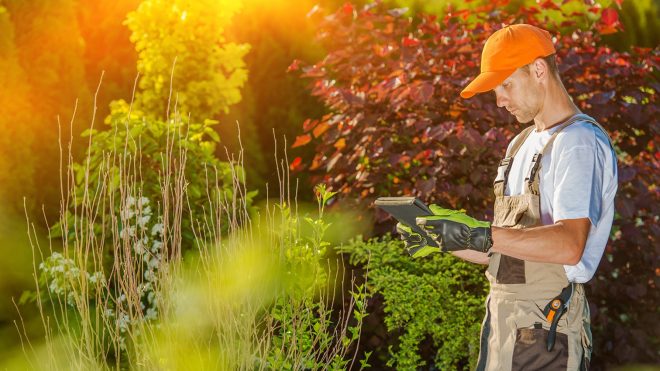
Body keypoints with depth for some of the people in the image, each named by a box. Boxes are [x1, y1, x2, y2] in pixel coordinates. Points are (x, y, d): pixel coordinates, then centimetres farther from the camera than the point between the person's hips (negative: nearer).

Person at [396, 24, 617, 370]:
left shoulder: (580, 142, -10)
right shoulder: (521, 144, 19)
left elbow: (569, 245, -24)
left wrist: (479, 234, -29)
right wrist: (441, 240, 5)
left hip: (545, 332, -8)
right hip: (501, 322, 8)